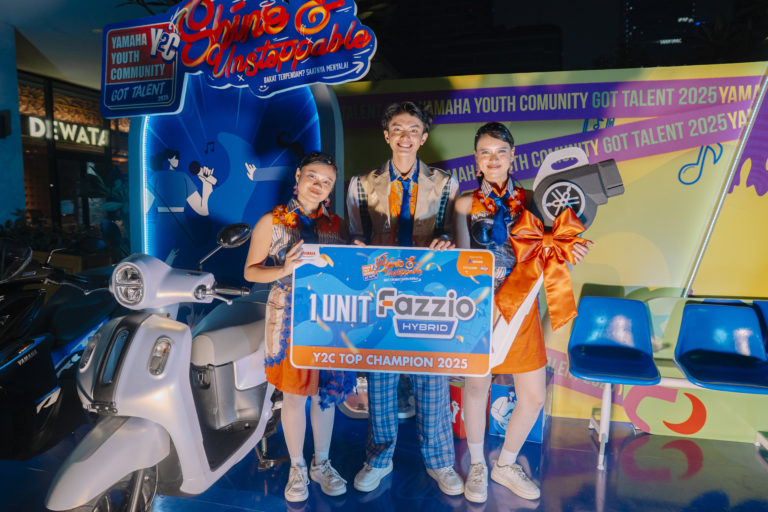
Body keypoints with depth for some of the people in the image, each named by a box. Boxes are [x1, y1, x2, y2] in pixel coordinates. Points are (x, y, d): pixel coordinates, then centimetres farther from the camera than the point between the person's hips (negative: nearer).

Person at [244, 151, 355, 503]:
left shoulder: (336, 225, 7)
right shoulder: (272, 221, -2)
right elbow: (250, 271, -2)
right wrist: (284, 270, -19)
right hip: (289, 318, -3)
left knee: (325, 391, 12)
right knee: (294, 393, 8)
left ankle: (322, 463, 32)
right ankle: (297, 468, 28)